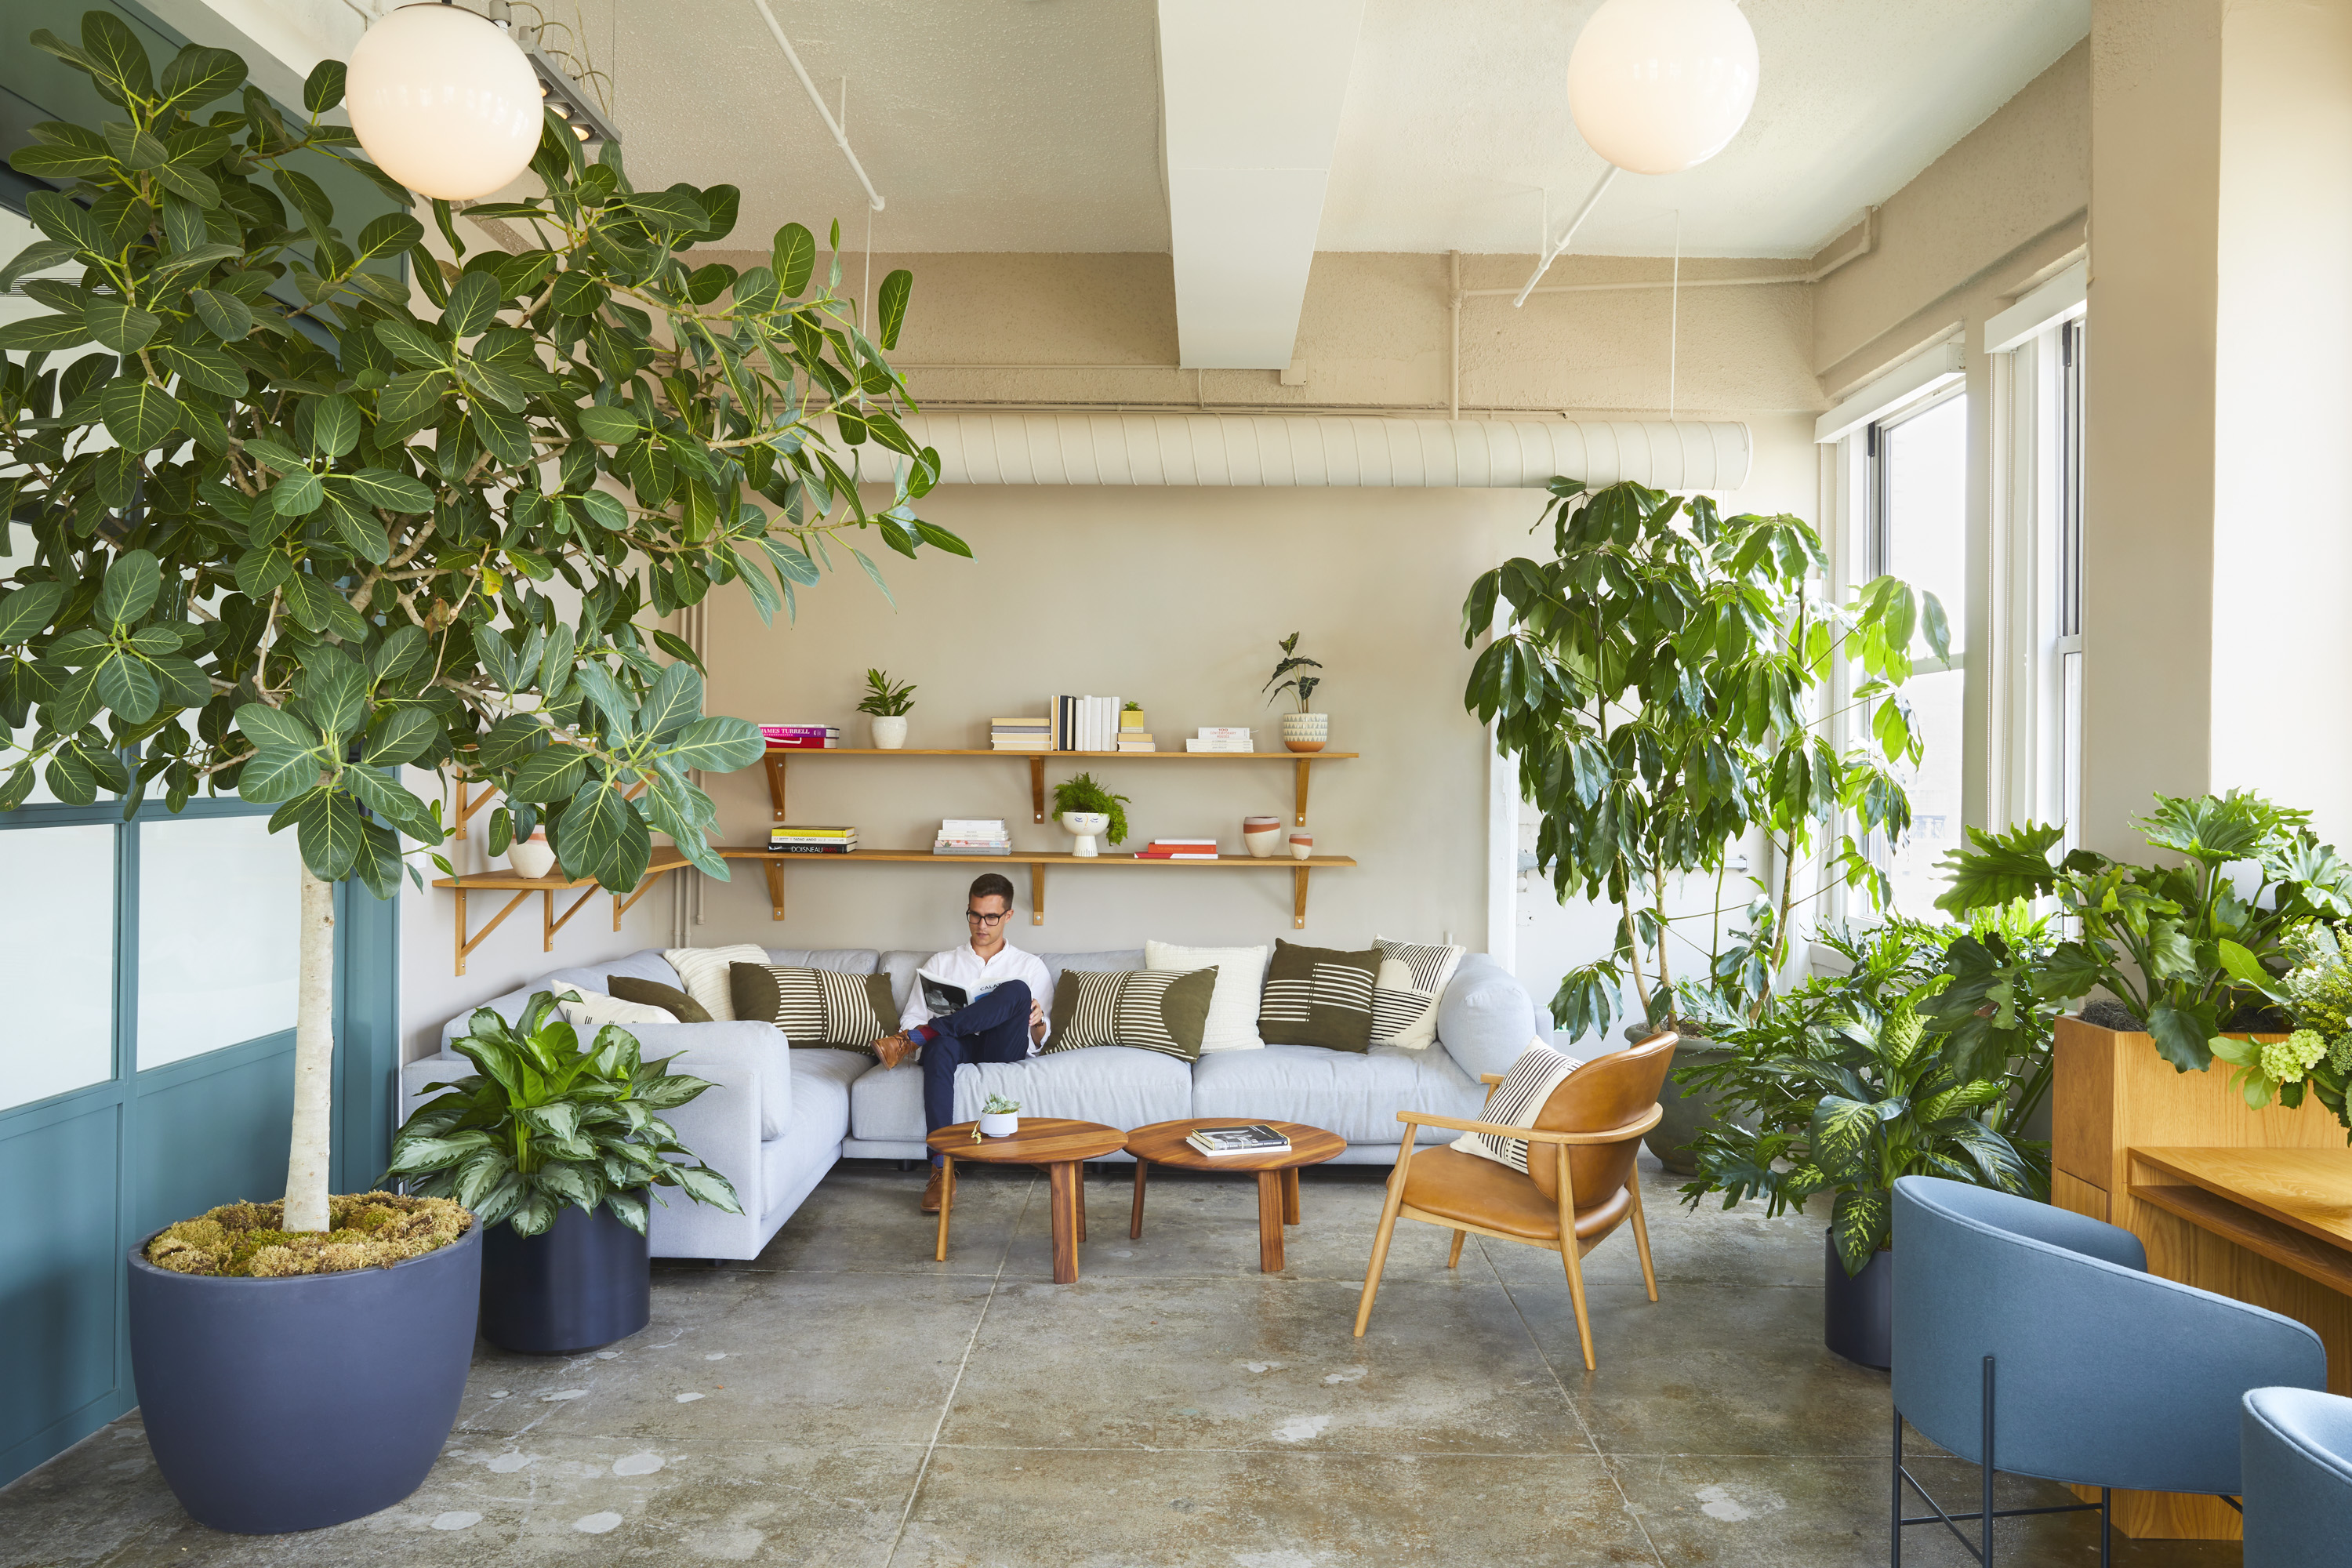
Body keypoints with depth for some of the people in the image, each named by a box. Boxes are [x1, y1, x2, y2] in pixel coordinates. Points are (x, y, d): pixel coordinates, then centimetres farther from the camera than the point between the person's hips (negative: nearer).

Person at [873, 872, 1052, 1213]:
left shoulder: (1030, 966, 21)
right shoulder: (940, 963, 24)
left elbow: (1040, 1038, 15)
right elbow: (912, 1016, 17)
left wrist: (1037, 1022, -10)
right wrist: (910, 1030, -8)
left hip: (1005, 1046, 0)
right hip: (958, 1045, 0)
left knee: (1016, 990, -32)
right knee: (940, 1045, -40)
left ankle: (912, 1041, -33)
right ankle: (941, 1169, -45)